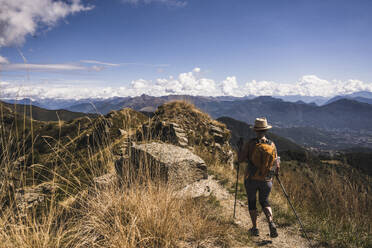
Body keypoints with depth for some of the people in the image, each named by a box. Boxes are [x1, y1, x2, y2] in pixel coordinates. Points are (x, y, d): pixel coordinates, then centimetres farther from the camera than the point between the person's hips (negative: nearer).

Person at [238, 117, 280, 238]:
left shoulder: (250, 144, -14)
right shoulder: (272, 145, -4)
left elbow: (240, 159, -10)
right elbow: (276, 164, 2)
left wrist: (241, 149, 9)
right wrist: (276, 172, 24)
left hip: (251, 179, -2)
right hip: (266, 180, 3)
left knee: (252, 202, 18)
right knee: (264, 201, 23)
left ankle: (255, 228, 21)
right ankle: (271, 222, 1)